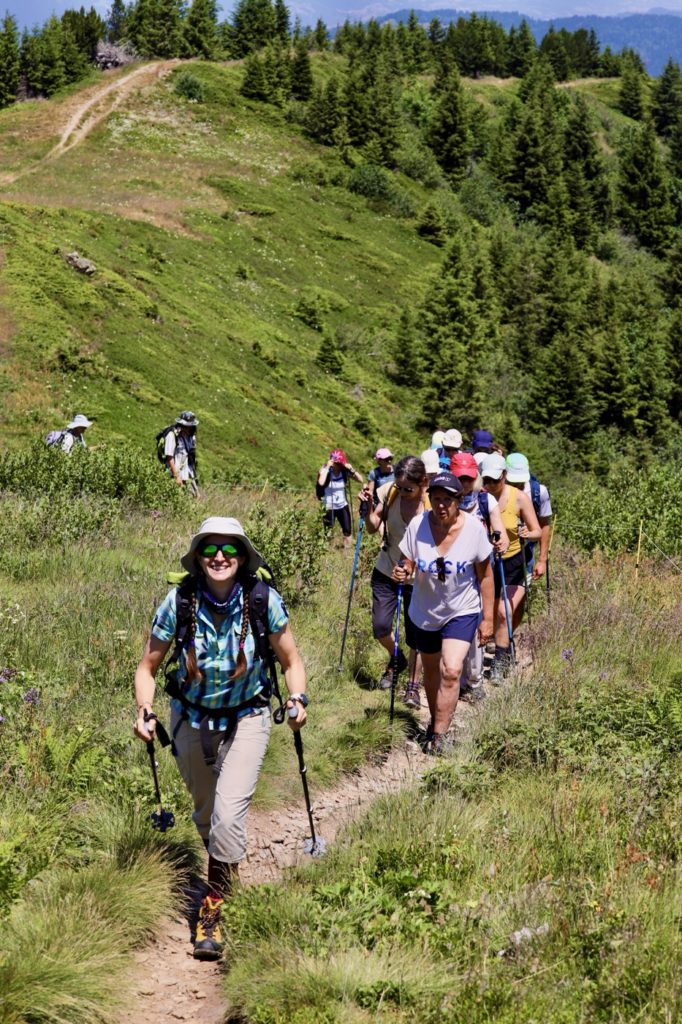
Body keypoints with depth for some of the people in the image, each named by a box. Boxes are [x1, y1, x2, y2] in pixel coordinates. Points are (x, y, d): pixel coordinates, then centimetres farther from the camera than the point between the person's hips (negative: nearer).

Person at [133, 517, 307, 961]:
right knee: (205, 814, 16)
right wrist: (146, 711, -20)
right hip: (192, 718, 2)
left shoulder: (264, 600, -18)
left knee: (229, 813, -18)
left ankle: (214, 908, -2)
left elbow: (291, 661, -4)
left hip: (247, 718, -2)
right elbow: (148, 667, -5)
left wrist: (298, 699, -21)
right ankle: (228, 876, 47)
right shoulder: (179, 602, -17)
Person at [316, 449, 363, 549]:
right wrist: (327, 467, -30)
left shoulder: (344, 472, -6)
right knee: (327, 533, -3)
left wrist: (351, 469, -22)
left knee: (347, 531, 6)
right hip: (329, 508, -3)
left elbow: (361, 480, -10)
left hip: (342, 506, 4)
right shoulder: (326, 471, -14)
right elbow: (321, 483, -36)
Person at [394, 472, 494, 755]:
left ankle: (438, 736, -10)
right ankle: (436, 720, 42)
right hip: (425, 612, 2)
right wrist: (402, 573, -31)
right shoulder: (418, 525, -16)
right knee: (431, 670, 18)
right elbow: (408, 566, -6)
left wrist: (487, 618, -4)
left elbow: (485, 575, -7)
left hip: (462, 611, -2)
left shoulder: (473, 529, -18)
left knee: (451, 671, -18)